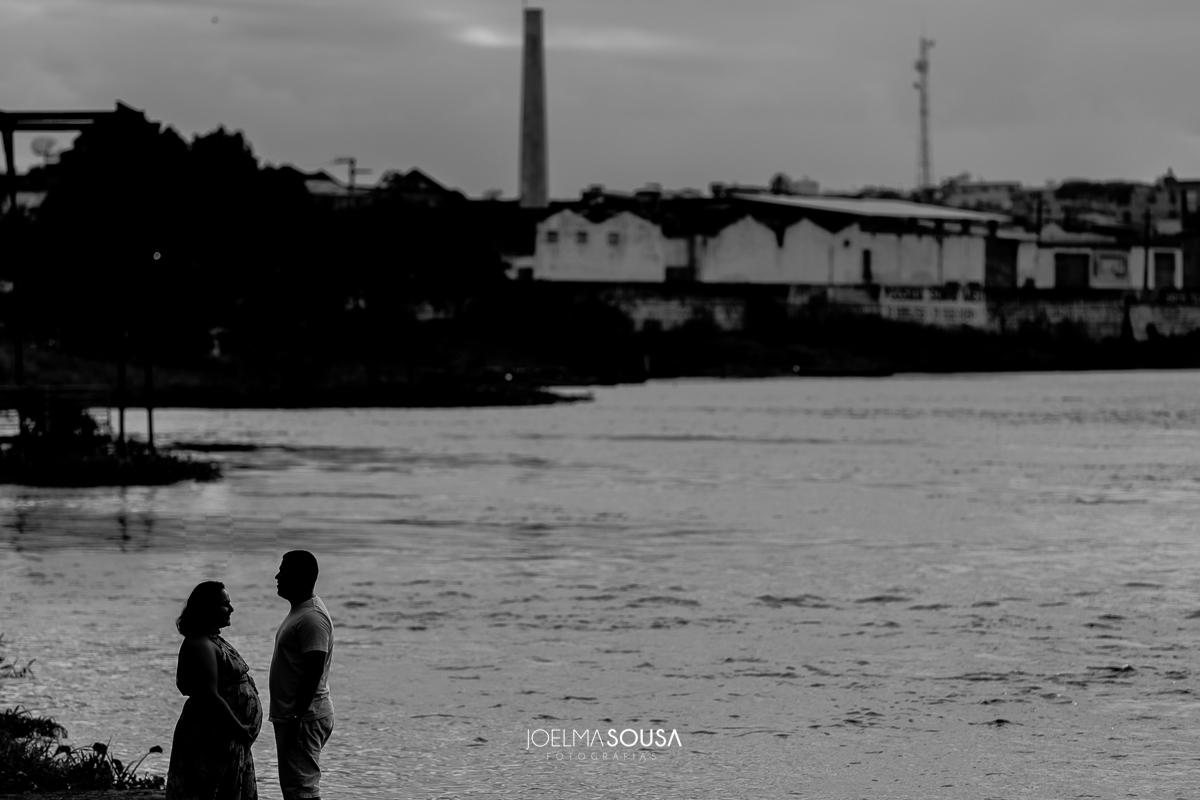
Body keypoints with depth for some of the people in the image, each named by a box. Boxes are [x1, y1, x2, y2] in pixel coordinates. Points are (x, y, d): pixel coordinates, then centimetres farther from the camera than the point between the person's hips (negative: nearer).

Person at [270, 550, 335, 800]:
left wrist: (297, 718, -24)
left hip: (305, 716, -11)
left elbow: (313, 673, -23)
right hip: (292, 715, 11)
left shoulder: (312, 618, -18)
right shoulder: (298, 612, 15)